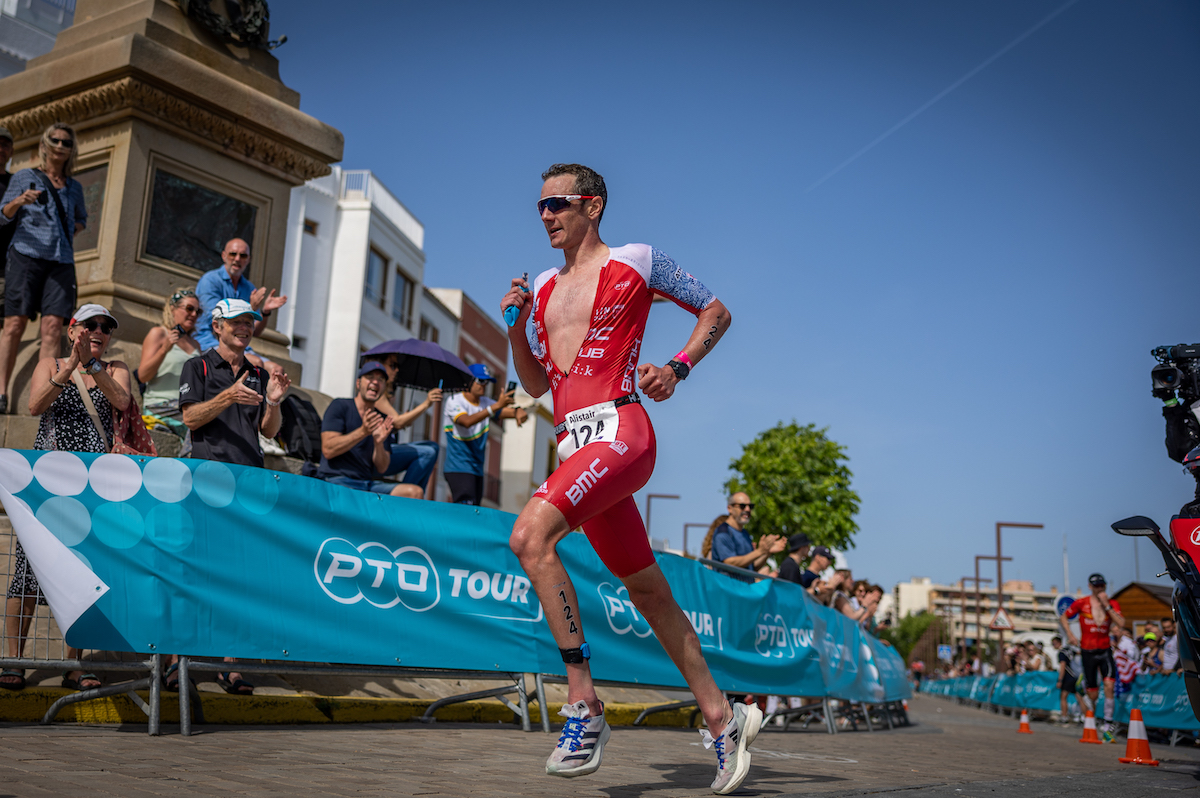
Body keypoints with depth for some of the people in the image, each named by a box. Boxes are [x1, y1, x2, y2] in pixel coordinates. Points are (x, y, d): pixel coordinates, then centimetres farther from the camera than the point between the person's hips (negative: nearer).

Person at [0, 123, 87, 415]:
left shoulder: (74, 187, 19)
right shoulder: (24, 177, 10)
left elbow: (81, 219, 34)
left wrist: (73, 230, 13)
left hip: (61, 261, 3)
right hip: (26, 256, -3)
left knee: (53, 326, -9)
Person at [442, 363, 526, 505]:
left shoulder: (486, 404, 11)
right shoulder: (454, 401, -7)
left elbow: (508, 411, -2)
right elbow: (467, 421, -26)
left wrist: (518, 411, -28)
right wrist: (496, 406, -34)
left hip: (477, 469, 7)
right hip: (458, 468, -7)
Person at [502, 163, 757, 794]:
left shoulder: (635, 262, 4)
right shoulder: (544, 287, 21)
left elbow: (716, 312, 10)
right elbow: (536, 384, 23)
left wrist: (677, 368, -6)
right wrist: (516, 330, 7)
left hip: (618, 431, -7)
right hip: (574, 444, 7)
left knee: (530, 536, -28)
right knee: (648, 591, 10)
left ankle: (583, 702, -22)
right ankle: (721, 719, 21)